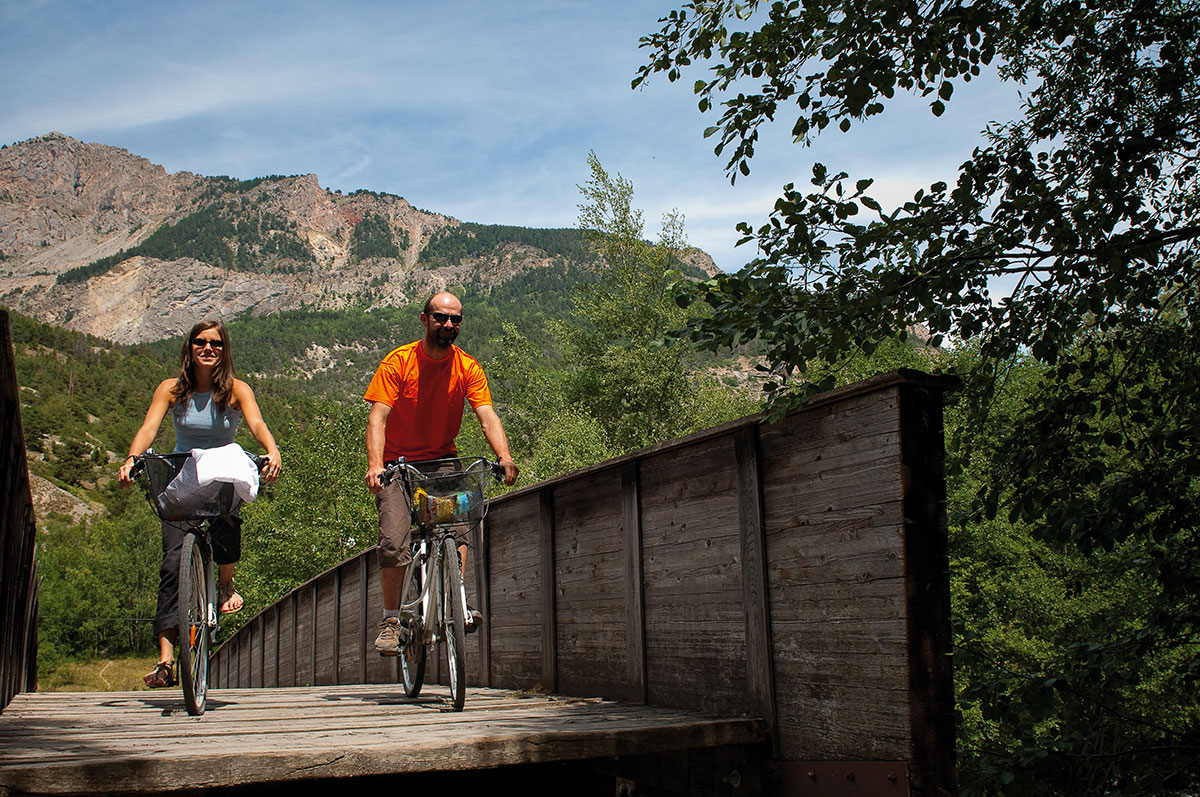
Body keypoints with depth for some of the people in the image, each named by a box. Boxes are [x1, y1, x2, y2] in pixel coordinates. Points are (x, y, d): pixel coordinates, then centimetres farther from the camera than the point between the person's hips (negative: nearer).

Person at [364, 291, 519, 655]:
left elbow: (487, 415, -14)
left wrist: (504, 456, -32)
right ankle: (390, 621, -2)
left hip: (443, 459, 2)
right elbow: (378, 417, -19)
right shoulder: (398, 362, -12)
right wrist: (375, 465, -36)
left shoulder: (467, 367, -5)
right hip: (399, 463, -2)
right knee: (394, 541, -16)